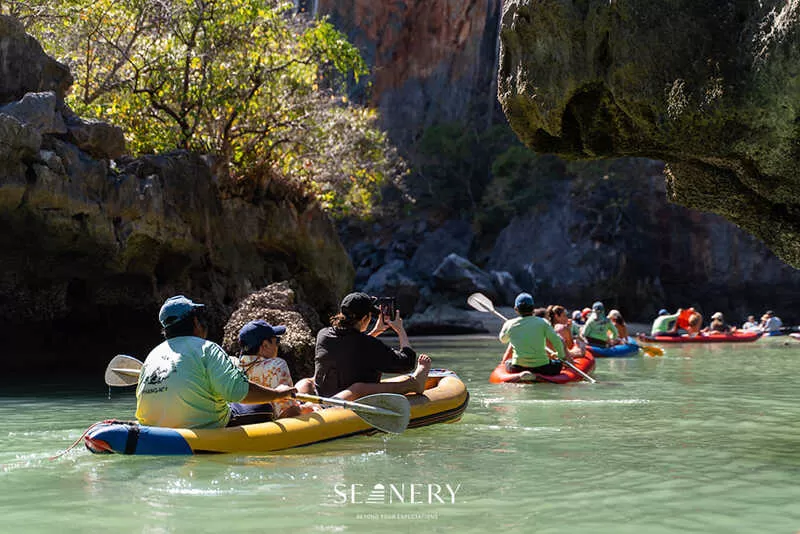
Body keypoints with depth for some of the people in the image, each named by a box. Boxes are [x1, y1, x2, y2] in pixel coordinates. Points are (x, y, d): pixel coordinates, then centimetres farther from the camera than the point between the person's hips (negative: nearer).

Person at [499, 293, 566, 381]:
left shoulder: (510, 324, 0)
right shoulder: (542, 322, -4)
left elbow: (503, 339, 19)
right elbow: (556, 340, -7)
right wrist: (562, 356, 10)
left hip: (518, 368, 2)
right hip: (541, 367, -2)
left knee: (507, 363, 34)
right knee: (558, 364, 26)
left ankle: (519, 375, 10)